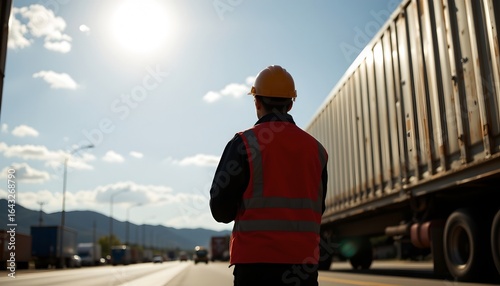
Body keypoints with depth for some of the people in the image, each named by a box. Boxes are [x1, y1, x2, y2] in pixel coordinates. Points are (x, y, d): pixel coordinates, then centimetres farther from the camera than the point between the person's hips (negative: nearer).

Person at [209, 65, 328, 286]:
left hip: (256, 260, -4)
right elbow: (317, 209, 14)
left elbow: (221, 210, -6)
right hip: (304, 262, 4)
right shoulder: (316, 148, 8)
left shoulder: (244, 143, -7)